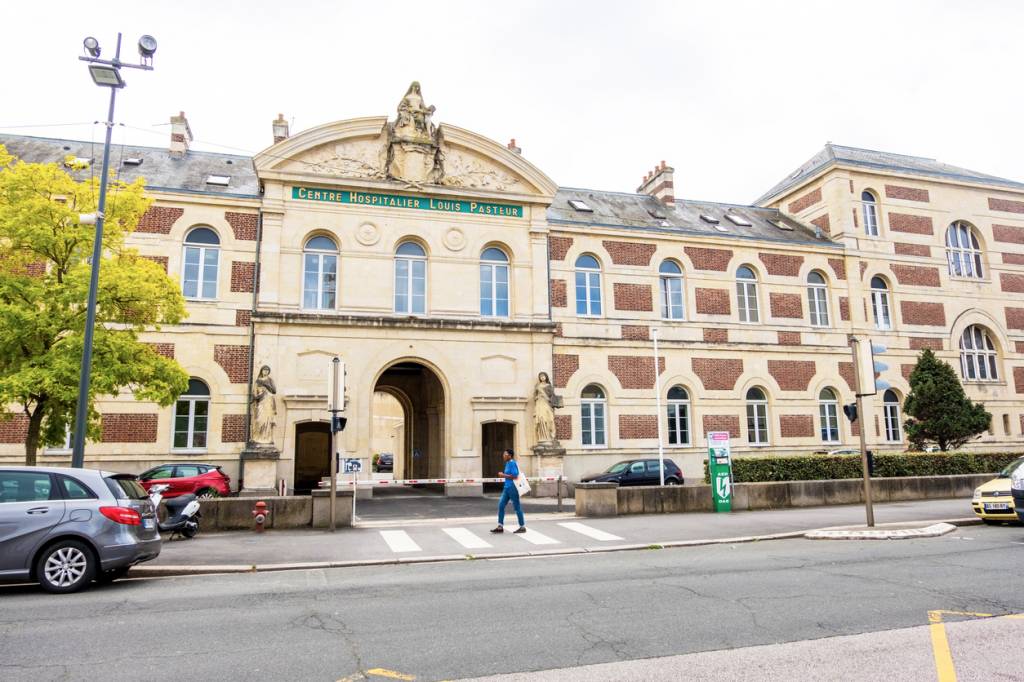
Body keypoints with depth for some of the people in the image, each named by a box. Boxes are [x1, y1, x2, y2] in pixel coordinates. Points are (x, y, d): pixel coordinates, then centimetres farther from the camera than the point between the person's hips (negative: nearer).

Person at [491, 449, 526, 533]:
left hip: (512, 488, -10)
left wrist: (503, 475, -16)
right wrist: (503, 475, 7)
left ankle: (522, 527, 12)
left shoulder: (512, 463, -15)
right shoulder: (507, 463, 13)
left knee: (517, 507, 0)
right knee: (501, 505, 5)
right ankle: (500, 527, 9)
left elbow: (515, 476, -23)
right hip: (507, 487, 10)